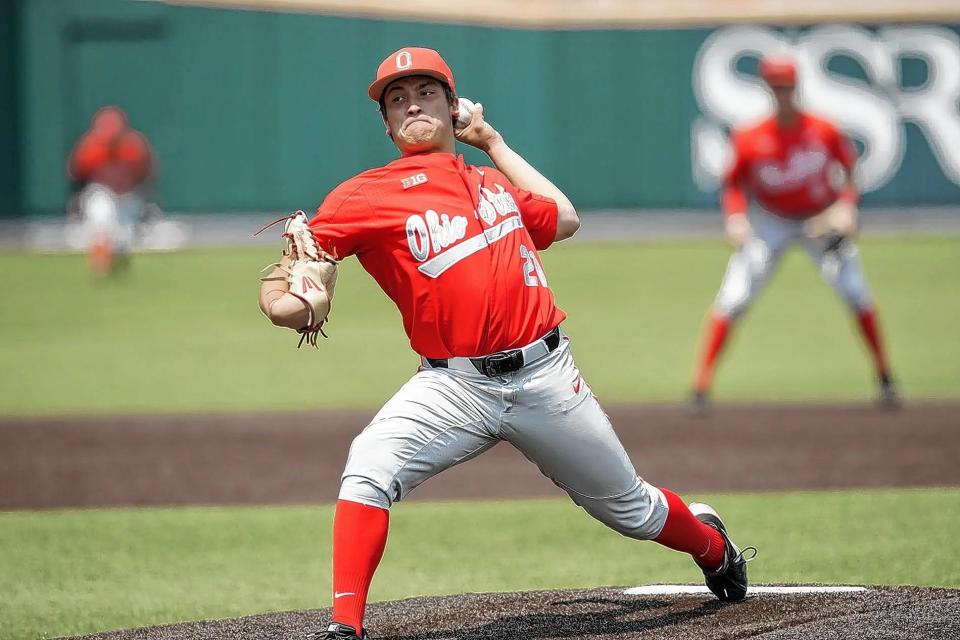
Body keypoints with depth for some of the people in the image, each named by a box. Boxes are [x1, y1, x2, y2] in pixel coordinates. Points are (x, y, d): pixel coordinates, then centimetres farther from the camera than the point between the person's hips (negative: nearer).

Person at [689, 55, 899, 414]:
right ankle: (701, 387, -5)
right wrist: (735, 218, -24)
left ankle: (885, 379, 12)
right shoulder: (750, 139, -19)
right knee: (731, 300, -12)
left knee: (858, 296, -7)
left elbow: (849, 168, -3)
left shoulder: (822, 131, -18)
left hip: (822, 220, 1)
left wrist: (846, 205, -17)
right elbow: (733, 184, -7)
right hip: (771, 222, -1)